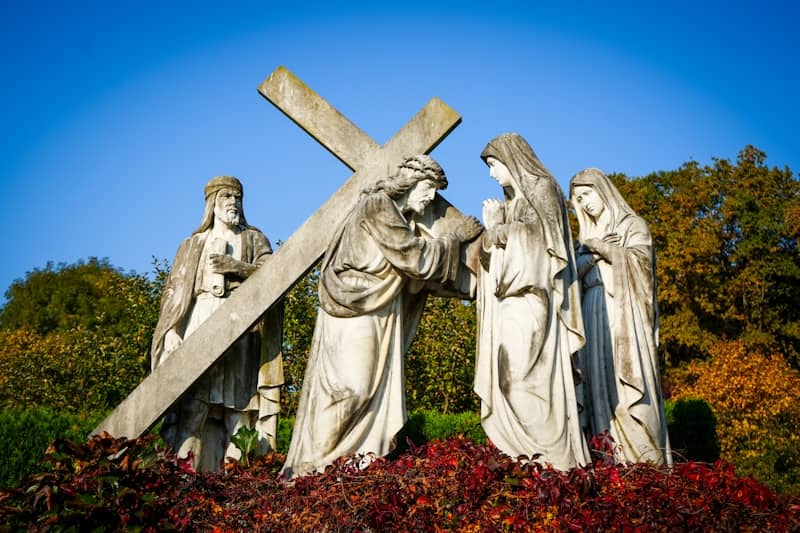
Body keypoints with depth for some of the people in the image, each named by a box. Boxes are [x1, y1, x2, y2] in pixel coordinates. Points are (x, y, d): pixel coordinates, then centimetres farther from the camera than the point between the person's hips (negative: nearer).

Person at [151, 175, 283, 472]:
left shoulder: (254, 239, 19)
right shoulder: (193, 244, 22)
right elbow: (175, 289, 14)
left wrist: (237, 266, -12)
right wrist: (174, 332, 1)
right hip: (200, 320, 0)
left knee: (235, 398, -10)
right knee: (195, 396, -13)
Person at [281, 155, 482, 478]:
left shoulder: (403, 218, 18)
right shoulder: (377, 206, -11)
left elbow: (415, 270, 15)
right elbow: (414, 256, -15)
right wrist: (456, 238, -5)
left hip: (380, 314, 9)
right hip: (354, 308, -9)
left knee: (379, 388, 6)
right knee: (351, 387, -11)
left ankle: (363, 456, 9)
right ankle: (311, 463, -4)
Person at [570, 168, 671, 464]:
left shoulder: (632, 225, 8)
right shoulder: (587, 233, 22)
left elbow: (639, 259, -10)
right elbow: (574, 271, 12)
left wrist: (598, 246, -9)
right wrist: (592, 251, -5)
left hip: (624, 315, -5)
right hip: (594, 316, 5)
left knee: (628, 379, -13)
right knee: (601, 379, -4)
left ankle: (646, 458, -11)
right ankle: (611, 454, -4)